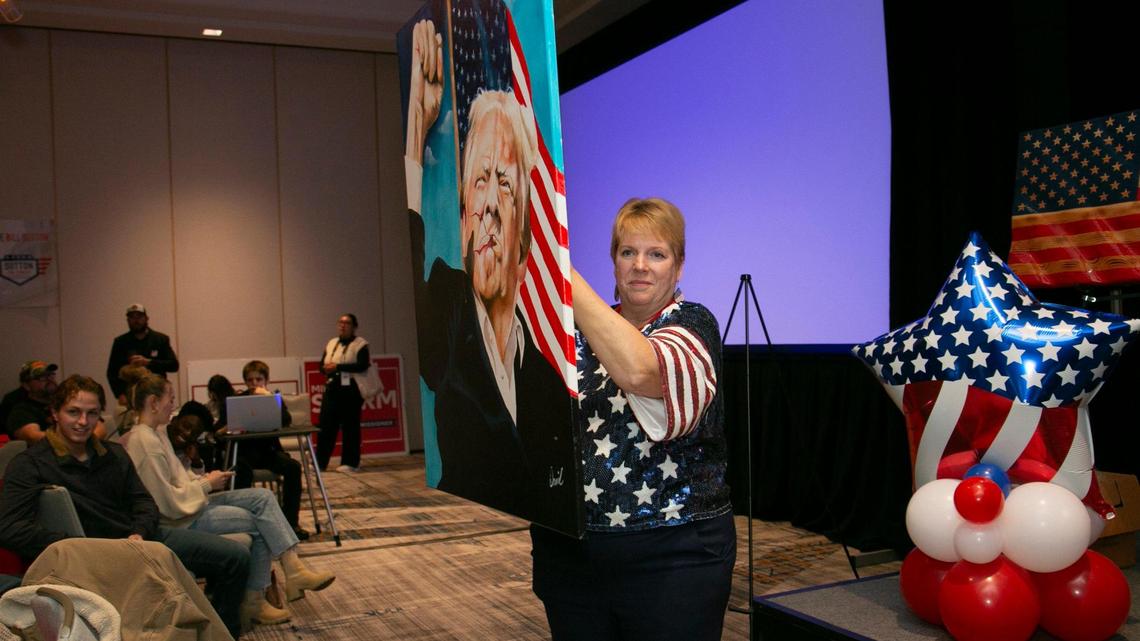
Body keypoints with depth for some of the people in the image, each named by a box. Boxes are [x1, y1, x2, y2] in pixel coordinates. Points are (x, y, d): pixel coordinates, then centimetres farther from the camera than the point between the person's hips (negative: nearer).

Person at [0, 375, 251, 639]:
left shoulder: (114, 454, 13)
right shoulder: (29, 465, -7)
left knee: (236, 556, -2)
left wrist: (140, 533, -12)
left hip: (143, 537, 7)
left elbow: (143, 501, 11)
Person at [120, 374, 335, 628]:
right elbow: (168, 504, -23)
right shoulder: (144, 441, -21)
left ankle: (293, 567, -8)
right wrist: (207, 484, -11)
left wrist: (204, 480, 3)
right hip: (180, 521, -10)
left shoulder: (154, 435, 12)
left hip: (190, 505, 10)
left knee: (262, 496, -2)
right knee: (258, 522, -10)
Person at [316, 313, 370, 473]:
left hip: (350, 390, -6)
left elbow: (363, 365, -16)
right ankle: (319, 463, 6)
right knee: (325, 425, 2)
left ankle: (351, 463, 7)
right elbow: (322, 365, 17)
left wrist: (338, 367, -17)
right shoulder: (331, 343, 18)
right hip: (332, 389, 6)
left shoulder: (360, 344, -2)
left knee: (350, 427, -1)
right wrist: (327, 369, -8)